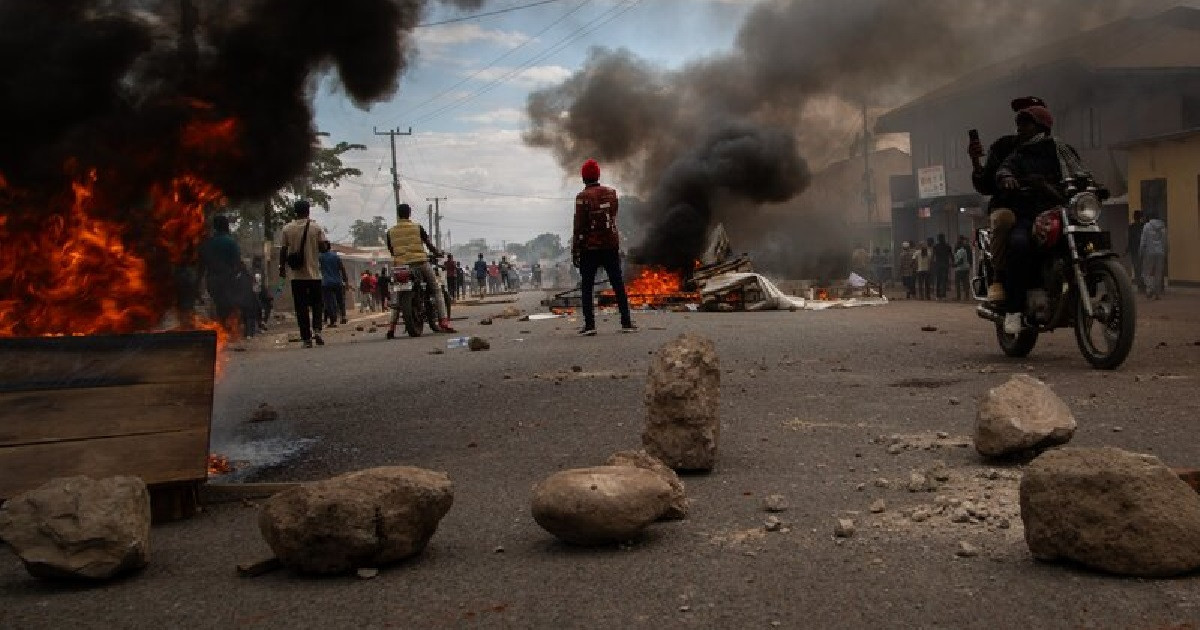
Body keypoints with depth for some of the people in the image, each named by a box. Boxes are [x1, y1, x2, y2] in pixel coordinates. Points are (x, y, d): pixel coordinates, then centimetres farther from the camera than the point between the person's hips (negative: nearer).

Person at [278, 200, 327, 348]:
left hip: (297, 275, 1)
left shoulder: (287, 229, -1)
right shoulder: (317, 228, -4)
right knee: (317, 303, 13)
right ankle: (316, 330, -8)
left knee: (301, 307, 4)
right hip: (314, 273, 0)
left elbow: (283, 250, 1)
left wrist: (282, 268, 10)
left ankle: (306, 338, 2)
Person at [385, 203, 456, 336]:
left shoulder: (390, 232, 7)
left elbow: (391, 251, 13)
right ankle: (443, 322, -7)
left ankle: (391, 327, 3)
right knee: (437, 291, 7)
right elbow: (429, 245, 4)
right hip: (420, 263, -2)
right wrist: (438, 253, 21)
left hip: (401, 266, 2)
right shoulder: (417, 228, 1)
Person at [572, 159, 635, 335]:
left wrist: (575, 251, -8)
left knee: (587, 287, 3)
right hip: (611, 246, 4)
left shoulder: (583, 197, -11)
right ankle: (626, 322, 7)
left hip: (590, 248, -4)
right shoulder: (611, 193, 4)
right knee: (618, 285, 8)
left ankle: (589, 325, -3)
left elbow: (579, 227, -12)